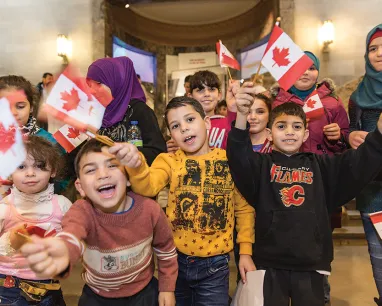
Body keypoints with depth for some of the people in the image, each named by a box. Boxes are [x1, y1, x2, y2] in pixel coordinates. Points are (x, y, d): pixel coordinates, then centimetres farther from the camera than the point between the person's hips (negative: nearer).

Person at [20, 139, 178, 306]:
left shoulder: (149, 209, -22)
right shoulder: (82, 211, -27)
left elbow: (166, 248, -3)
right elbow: (72, 235, -51)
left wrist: (167, 288, 2)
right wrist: (64, 252, -74)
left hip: (145, 292, 1)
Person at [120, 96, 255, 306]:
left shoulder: (229, 160, -4)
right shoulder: (169, 160, -4)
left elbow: (244, 208, 3)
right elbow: (148, 187, -23)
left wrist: (245, 251, 2)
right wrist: (136, 166, -43)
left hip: (214, 264, -1)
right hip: (175, 259, 1)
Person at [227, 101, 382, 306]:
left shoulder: (320, 165, 7)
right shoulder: (262, 164, 0)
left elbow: (359, 163, -3)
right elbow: (238, 155, -19)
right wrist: (242, 116, -36)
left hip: (311, 262, 2)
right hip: (270, 261, -1)